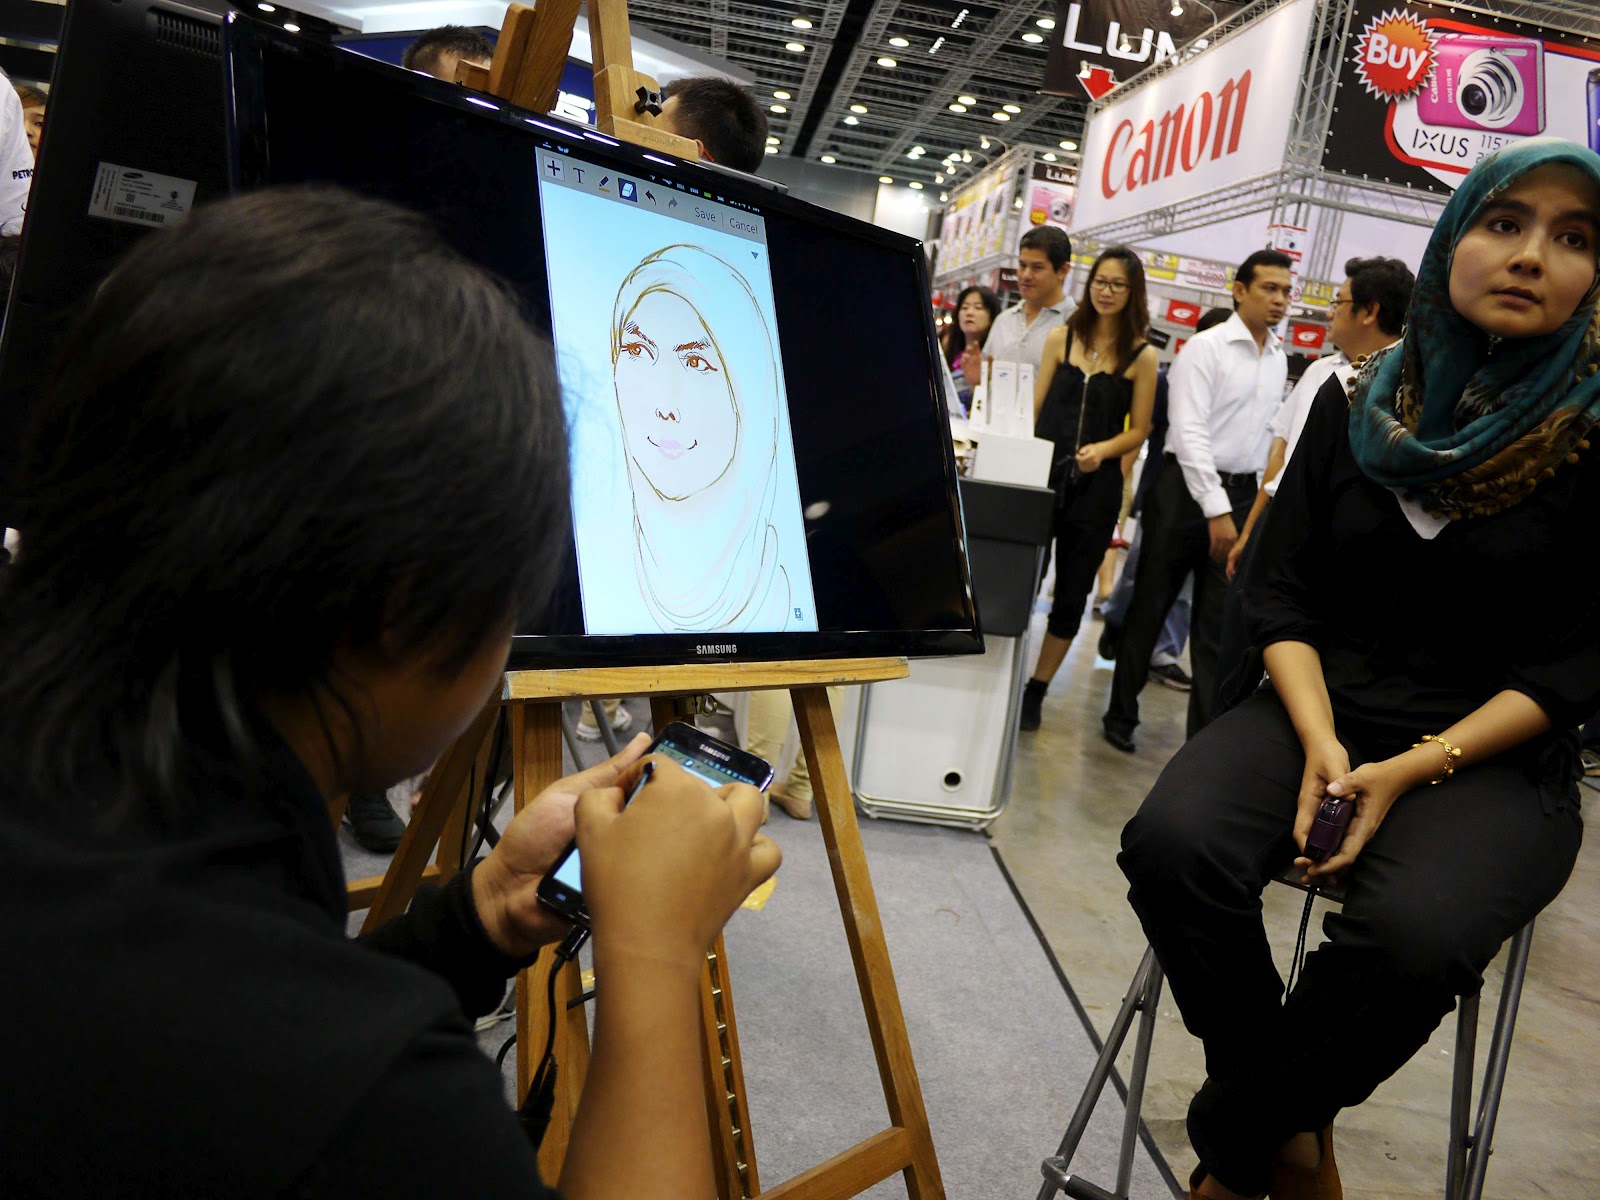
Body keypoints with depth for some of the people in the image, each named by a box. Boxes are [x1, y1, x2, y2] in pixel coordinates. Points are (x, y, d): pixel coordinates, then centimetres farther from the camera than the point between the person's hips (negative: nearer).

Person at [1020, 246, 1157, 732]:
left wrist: (1102, 449, -16)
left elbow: (1138, 430, 3)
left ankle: (1035, 691, 20)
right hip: (1043, 473, 1)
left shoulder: (1142, 356, 2)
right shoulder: (1061, 338, 7)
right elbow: (1034, 408, 7)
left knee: (1072, 592, 6)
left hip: (1096, 485, 0)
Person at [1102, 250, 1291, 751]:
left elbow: (1269, 431, 16)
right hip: (1188, 488, -5)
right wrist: (1216, 509, -20)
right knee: (1150, 606, 5)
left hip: (1242, 494, 5)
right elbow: (1189, 432, -16)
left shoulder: (1279, 360, 11)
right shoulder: (1206, 348, -8)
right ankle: (1121, 715, 19)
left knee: (1219, 621, 5)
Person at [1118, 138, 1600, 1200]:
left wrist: (1413, 770, -17)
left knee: (1411, 936, -34)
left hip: (1495, 757, -2)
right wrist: (1320, 742, -13)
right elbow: (1282, 592, 3)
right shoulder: (1359, 409, 8)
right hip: (1323, 714, 2)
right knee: (1172, 845, -28)